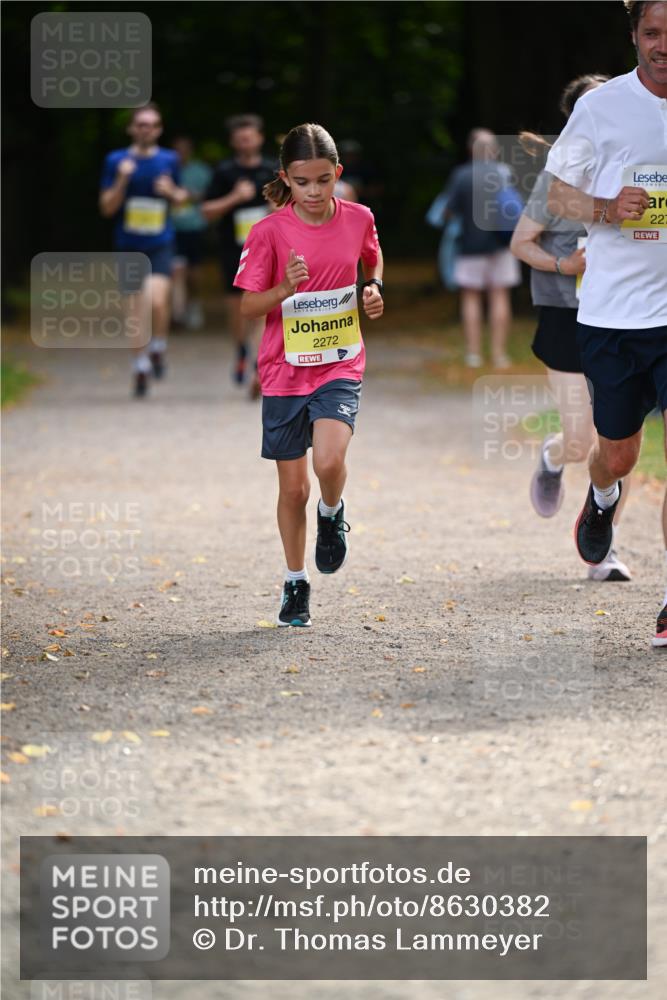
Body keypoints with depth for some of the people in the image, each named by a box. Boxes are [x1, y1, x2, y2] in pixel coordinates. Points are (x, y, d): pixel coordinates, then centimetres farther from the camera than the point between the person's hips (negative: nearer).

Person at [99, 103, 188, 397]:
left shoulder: (169, 160, 4)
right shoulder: (116, 161, 0)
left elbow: (181, 197, 17)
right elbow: (107, 207, -1)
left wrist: (172, 192, -6)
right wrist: (122, 181, -16)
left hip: (160, 244, -1)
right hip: (128, 246, 1)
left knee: (157, 301, -21)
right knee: (135, 313, 5)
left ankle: (158, 348, 5)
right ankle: (141, 366, 20)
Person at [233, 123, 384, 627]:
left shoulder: (358, 219, -3)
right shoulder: (269, 231, -10)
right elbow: (248, 306, -6)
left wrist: (374, 290, -1)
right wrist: (285, 290, -24)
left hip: (340, 364, 0)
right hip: (285, 371, 0)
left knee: (329, 461, -24)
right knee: (293, 486, 6)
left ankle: (332, 513, 11)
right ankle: (295, 585, 24)